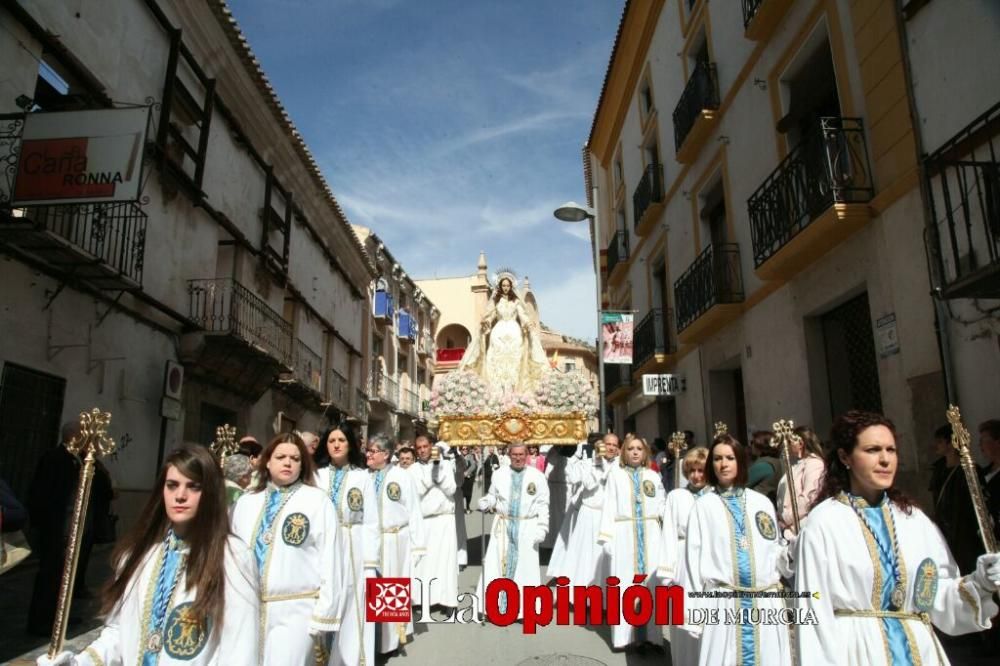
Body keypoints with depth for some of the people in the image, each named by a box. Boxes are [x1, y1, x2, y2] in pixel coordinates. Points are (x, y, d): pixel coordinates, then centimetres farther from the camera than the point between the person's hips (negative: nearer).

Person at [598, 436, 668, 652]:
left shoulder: (653, 476, 12)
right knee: (625, 581, -1)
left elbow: (662, 505, 9)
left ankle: (648, 634, 7)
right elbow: (609, 506, 1)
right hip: (624, 534, -2)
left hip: (650, 535, 2)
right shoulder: (615, 475, 5)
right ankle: (626, 634, 3)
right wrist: (607, 536, -7)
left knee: (649, 581, 1)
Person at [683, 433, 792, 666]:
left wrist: (794, 547, -11)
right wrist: (693, 614, -1)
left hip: (765, 603, 2)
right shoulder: (703, 506, 2)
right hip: (724, 603, -2)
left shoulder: (762, 502, 9)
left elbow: (776, 552, 10)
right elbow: (694, 558, 0)